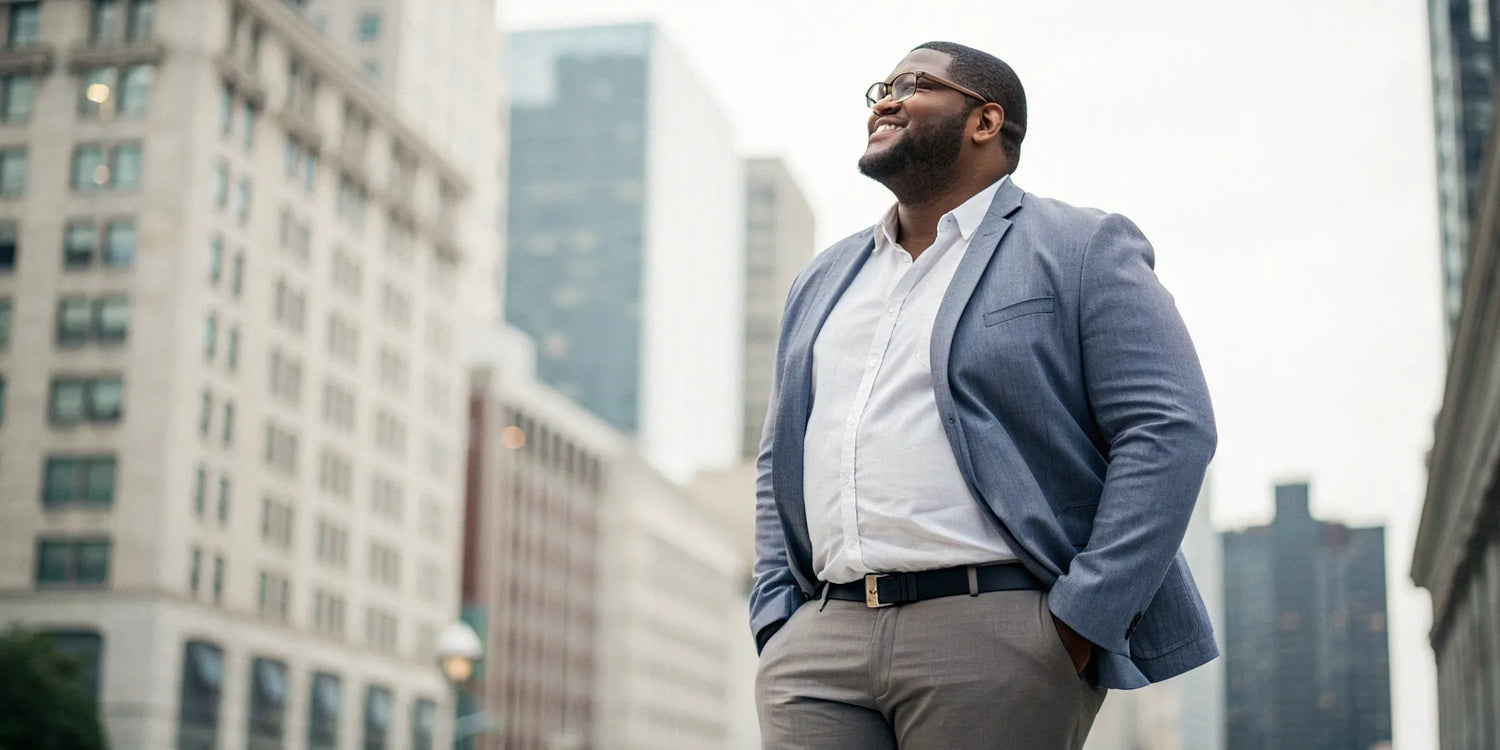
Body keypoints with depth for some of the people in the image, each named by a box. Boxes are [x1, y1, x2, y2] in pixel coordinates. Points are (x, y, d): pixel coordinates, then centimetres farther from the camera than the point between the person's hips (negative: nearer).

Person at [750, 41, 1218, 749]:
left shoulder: (1081, 250, 3)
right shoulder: (823, 279, 22)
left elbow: (1170, 431, -6)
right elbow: (779, 460, 24)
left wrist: (1082, 623, -12)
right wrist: (776, 617, 10)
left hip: (997, 636, -5)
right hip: (819, 641, 5)